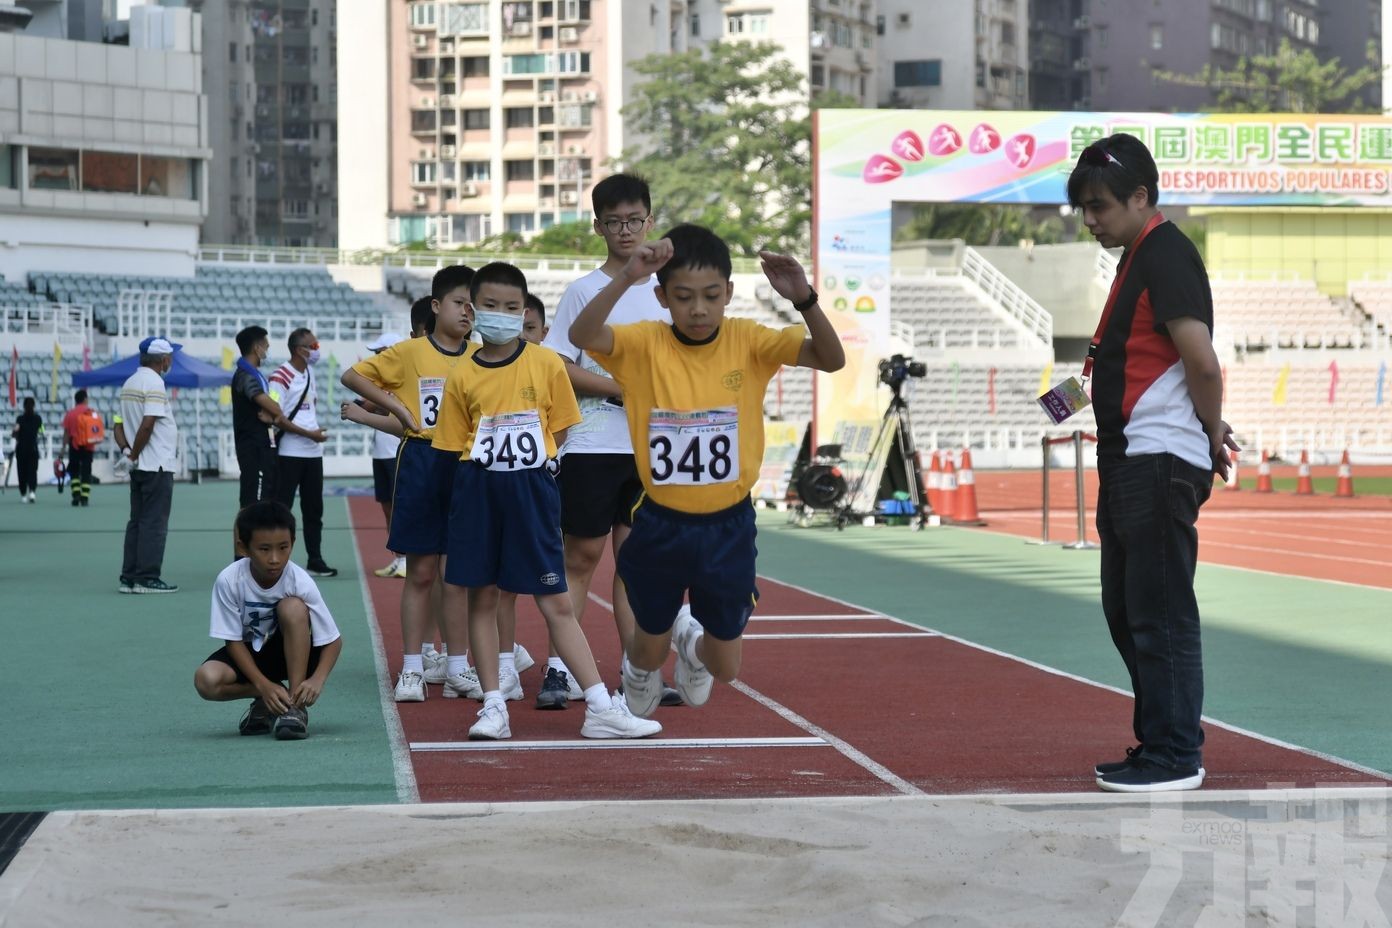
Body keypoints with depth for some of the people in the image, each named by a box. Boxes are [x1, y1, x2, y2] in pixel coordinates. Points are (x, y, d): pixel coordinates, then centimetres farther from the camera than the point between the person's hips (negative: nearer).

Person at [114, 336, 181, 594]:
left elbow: (118, 426, 14)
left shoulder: (129, 384, 14)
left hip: (139, 467, 9)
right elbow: (147, 425, -23)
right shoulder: (154, 384, -14)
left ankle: (129, 577, 12)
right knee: (154, 523, -5)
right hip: (157, 465, -9)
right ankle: (147, 578, -5)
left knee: (137, 522, 11)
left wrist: (127, 450, 1)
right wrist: (134, 454, -11)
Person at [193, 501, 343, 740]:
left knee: (292, 607, -32)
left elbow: (333, 640, -18)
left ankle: (295, 705, -23)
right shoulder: (229, 581, -22)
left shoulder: (300, 582, -23)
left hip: (291, 654, 0)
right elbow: (233, 640, -14)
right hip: (248, 654, 0)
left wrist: (317, 680, -36)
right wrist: (264, 685, -26)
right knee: (206, 680, -31)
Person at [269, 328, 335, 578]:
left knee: (313, 509, 11)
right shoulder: (281, 377, -12)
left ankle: (315, 561, 18)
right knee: (281, 508, -4)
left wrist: (316, 431, 14)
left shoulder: (310, 372, 12)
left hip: (314, 452, 8)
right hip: (290, 453, -8)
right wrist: (308, 433, -17)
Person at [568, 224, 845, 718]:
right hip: (661, 525, -1)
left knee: (724, 668, 13)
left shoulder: (747, 341, -8)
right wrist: (626, 277, -44)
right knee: (650, 647, 17)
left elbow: (831, 358, -18)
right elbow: (581, 335, -30)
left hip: (728, 526, 1)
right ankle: (639, 675, 55)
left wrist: (803, 299, -35)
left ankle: (689, 639, 50)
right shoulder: (645, 343, -11)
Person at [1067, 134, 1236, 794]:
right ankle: (1158, 743, 23)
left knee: (1161, 615, -6)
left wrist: (1212, 437, -8)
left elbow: (1203, 362, -21)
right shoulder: (1139, 258, 18)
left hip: (1160, 464, -11)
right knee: (1128, 612, 15)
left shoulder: (1166, 255, -13)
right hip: (1131, 464, 11)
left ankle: (1176, 757, 0)